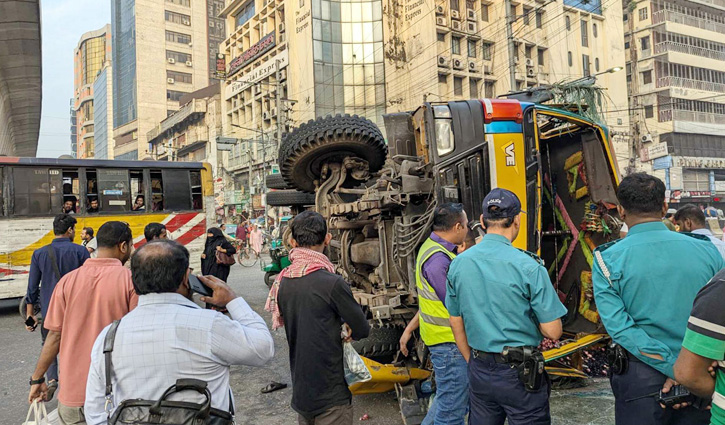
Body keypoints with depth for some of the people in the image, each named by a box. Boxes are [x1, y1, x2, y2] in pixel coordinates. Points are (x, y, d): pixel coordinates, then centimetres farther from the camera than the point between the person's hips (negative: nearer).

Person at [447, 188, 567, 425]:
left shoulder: (458, 264, -2)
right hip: (519, 372, -4)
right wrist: (532, 318, 7)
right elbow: (553, 331, -14)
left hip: (479, 370, 5)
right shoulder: (528, 266, -17)